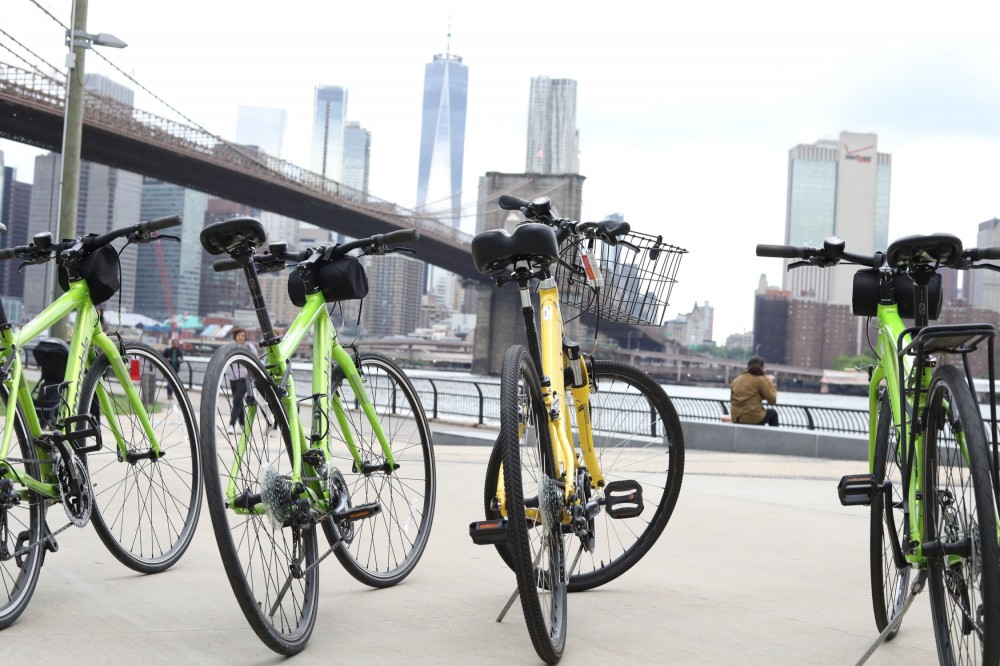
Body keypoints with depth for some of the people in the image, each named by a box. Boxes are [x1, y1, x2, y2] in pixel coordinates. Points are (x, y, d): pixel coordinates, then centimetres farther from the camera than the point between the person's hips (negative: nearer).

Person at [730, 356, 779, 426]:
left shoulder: (736, 380, 9)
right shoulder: (761, 379, -7)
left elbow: (731, 400, 16)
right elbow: (772, 400, -6)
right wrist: (771, 382, 8)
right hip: (754, 419, -6)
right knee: (773, 413, 27)